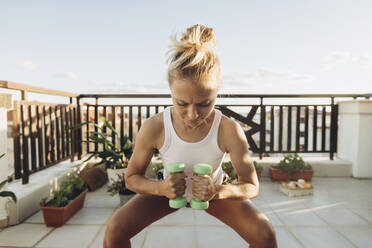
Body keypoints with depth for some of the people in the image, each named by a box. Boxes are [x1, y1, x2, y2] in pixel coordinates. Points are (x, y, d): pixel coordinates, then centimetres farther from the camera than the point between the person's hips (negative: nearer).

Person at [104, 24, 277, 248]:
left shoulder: (230, 131, -33)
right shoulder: (154, 128, -32)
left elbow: (252, 187, -20)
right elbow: (132, 178, -16)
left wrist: (218, 191, -41)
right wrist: (161, 188, -38)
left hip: (213, 191, 0)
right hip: (171, 190, 1)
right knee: (115, 230, -15)